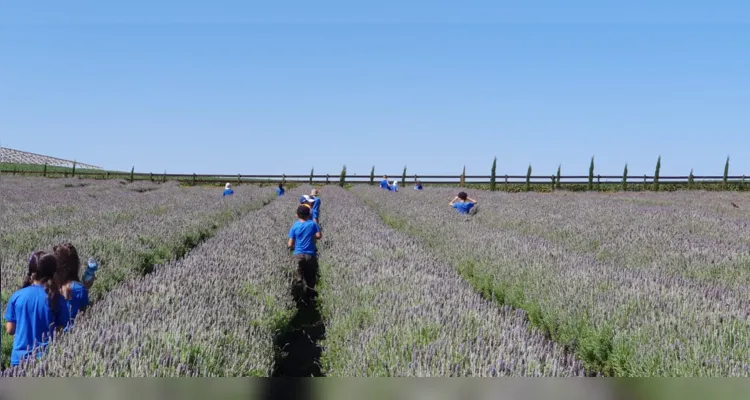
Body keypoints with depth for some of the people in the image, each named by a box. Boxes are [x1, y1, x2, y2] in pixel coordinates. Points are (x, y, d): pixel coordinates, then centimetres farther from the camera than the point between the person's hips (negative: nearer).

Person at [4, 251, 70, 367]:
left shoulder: (17, 296, -4)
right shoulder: (57, 299, -10)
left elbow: (10, 330, 3)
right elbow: (61, 332, -5)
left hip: (20, 357, 2)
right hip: (46, 358, -2)